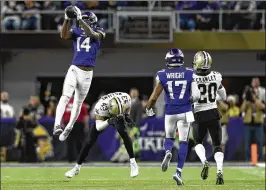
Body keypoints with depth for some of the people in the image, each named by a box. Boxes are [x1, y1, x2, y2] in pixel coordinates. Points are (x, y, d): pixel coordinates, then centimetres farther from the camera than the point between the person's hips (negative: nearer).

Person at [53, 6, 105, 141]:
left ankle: (68, 129, 26)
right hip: (74, 70, -1)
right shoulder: (76, 32, 5)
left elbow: (93, 35, -22)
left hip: (87, 73, 1)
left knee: (78, 103, 11)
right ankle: (57, 126, -33)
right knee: (65, 97, -21)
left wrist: (80, 19, -32)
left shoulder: (99, 32, 2)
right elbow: (64, 36, -15)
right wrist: (67, 19, -28)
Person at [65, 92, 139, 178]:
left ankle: (133, 163, -19)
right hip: (103, 117, -1)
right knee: (89, 141, -6)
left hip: (118, 117, 1)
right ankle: (77, 168, 11)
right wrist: (108, 121, -55)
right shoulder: (101, 106, -42)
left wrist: (127, 115, -20)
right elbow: (98, 127, -38)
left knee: (123, 133, -28)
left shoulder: (125, 98, -33)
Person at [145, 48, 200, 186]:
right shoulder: (189, 74, -2)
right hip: (185, 112, 0)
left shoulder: (162, 75, -4)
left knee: (169, 137, 21)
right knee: (183, 142, 4)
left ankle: (168, 152, -13)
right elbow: (196, 95, -6)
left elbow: (154, 97, -3)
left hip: (170, 112, 0)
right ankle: (178, 172, -8)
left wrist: (148, 109, 15)